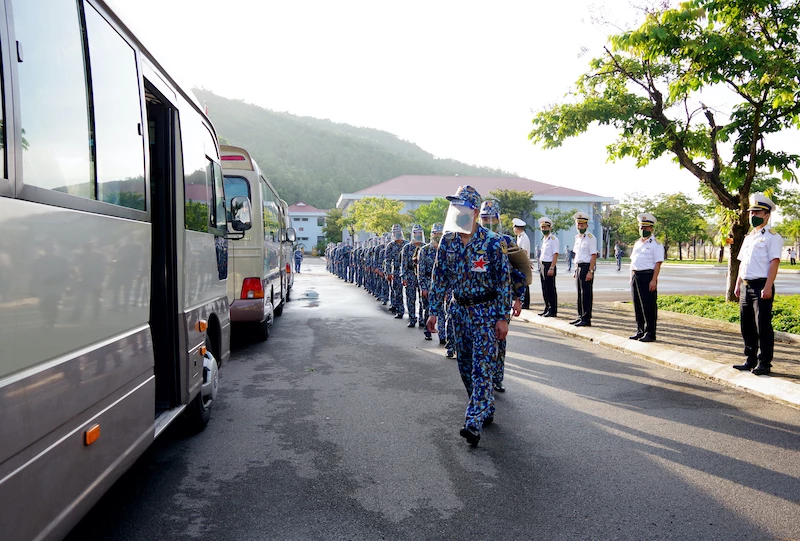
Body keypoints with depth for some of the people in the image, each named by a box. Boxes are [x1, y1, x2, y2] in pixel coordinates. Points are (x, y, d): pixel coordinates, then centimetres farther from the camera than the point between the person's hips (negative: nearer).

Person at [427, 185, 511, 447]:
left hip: (486, 310, -5)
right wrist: (435, 311, 3)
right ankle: (487, 409, 31)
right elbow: (439, 277, 6)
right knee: (465, 365, 13)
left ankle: (474, 423, -8)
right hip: (460, 309, 6)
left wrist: (503, 317, -13)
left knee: (481, 367, -8)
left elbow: (504, 280, -11)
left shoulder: (492, 242, -14)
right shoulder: (447, 241, -1)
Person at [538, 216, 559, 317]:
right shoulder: (544, 239, 17)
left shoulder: (553, 239, -9)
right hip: (542, 266, 9)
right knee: (544, 289, 12)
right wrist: (540, 265, 13)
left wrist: (552, 268, -22)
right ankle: (547, 309, 21)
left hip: (549, 266, -9)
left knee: (551, 289, -4)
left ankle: (553, 311, 0)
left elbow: (555, 255, -15)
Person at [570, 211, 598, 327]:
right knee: (580, 293, 11)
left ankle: (586, 319, -2)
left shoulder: (591, 238, -9)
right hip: (578, 268, 8)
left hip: (586, 267, -8)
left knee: (586, 294, -5)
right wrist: (576, 270, 15)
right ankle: (580, 317, 19)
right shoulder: (577, 238, 15)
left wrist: (590, 271, -20)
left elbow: (593, 256, -14)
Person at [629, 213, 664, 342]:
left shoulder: (655, 244, -4)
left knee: (649, 306, -5)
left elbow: (658, 263, -11)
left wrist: (654, 280, -19)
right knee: (637, 305, 11)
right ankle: (640, 331, 21)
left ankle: (650, 333, 1)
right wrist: (632, 277, 15)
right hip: (635, 277, 8)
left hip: (647, 276, -7)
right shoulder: (637, 243, 19)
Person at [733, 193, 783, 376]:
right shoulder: (749, 237, 19)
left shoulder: (772, 236, -5)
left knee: (763, 326, -3)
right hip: (745, 287, 8)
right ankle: (751, 360, 22)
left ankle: (764, 363, 5)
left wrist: (768, 287, -20)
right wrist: (738, 285, 16)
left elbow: (774, 262, -13)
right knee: (747, 326, 12)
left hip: (761, 287, -8)